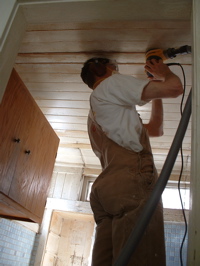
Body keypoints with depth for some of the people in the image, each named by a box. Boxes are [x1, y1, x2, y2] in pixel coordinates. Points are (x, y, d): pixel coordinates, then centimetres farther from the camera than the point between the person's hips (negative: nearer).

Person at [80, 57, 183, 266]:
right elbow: (174, 88, 2)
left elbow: (155, 129, 38)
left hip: (104, 186, 9)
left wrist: (156, 85, 40)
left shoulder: (94, 114, 38)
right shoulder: (111, 84, 14)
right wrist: (165, 72, 25)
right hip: (131, 180, -8)